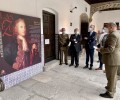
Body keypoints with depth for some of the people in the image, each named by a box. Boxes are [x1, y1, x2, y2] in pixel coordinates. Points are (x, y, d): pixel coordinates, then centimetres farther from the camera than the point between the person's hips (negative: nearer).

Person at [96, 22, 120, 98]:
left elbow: (110, 49, -26)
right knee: (113, 75, 22)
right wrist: (104, 48, 16)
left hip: (112, 59, -10)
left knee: (111, 76, 2)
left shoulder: (112, 35, -21)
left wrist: (100, 50, -13)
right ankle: (112, 88, 40)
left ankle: (110, 93, 15)